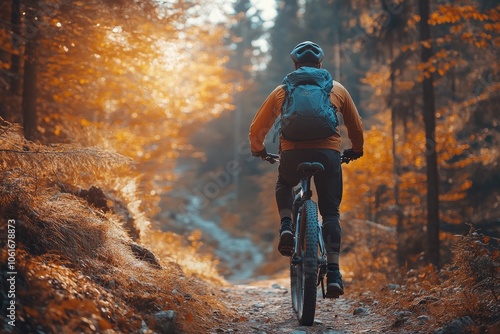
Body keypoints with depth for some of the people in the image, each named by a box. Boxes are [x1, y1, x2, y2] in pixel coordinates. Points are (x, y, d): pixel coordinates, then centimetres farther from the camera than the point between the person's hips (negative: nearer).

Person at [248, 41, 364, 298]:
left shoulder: (282, 90, 18)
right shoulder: (337, 89, 19)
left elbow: (257, 128, 20)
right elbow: (356, 127, 24)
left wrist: (258, 150, 39)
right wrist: (356, 150, 43)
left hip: (293, 152, 0)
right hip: (328, 152, 0)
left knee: (284, 185, 32)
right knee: (331, 212, 10)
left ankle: (286, 227, 7)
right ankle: (333, 273, -2)